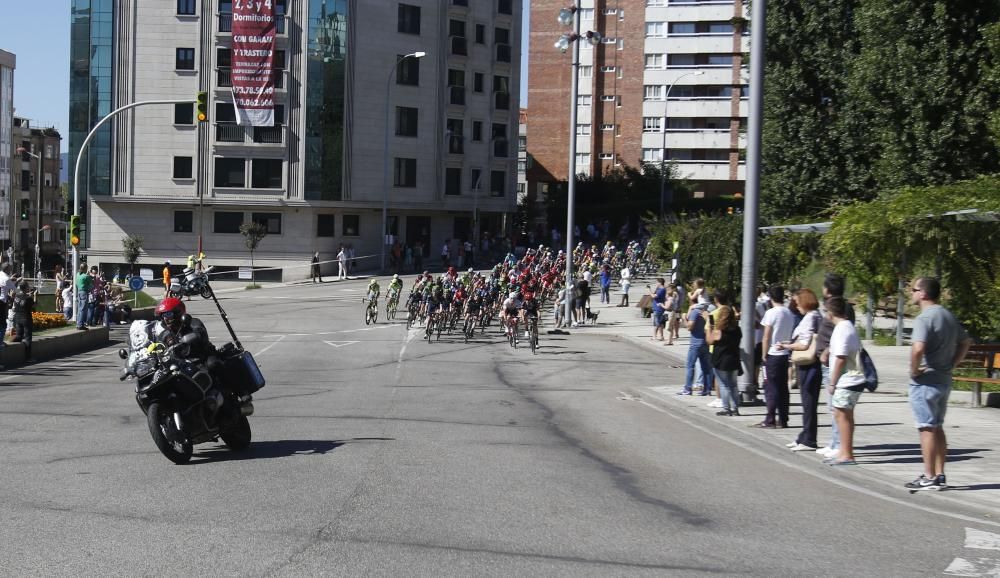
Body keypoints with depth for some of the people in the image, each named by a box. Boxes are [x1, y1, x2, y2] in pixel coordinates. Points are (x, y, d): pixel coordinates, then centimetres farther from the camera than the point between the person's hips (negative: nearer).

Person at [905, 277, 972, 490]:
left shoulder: (924, 318, -18)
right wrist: (951, 364, 14)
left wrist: (914, 370, -17)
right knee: (937, 428, 15)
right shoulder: (948, 316, 11)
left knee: (927, 428, -3)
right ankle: (939, 475, 18)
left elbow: (918, 348, -32)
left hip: (925, 381, -9)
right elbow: (965, 342, 21)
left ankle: (929, 478, 0)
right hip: (944, 380, 9)